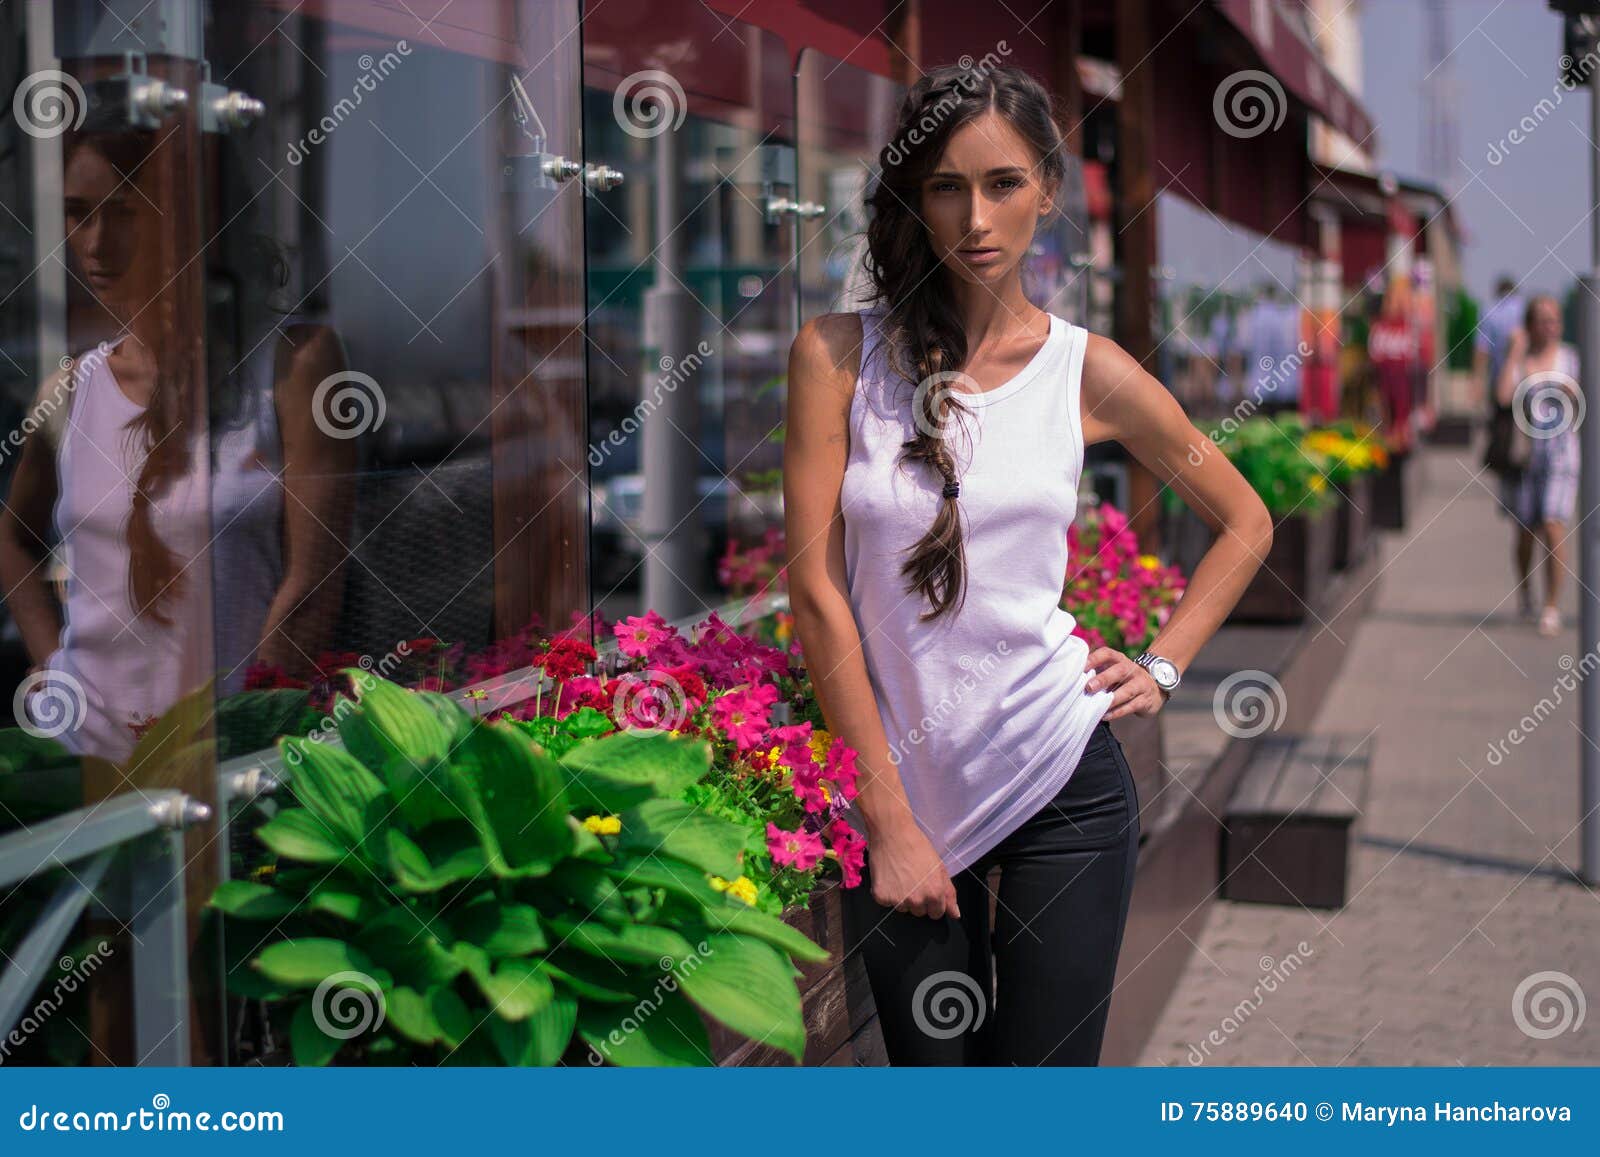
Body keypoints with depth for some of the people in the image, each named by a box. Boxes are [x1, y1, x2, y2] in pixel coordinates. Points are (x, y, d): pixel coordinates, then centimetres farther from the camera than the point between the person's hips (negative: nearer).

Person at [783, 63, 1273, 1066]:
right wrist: (889, 822, -8)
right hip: (900, 787, 0)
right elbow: (817, 589, -7)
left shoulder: (1090, 371, 0)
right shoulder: (839, 354, -3)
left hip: (1063, 785, 0)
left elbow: (1246, 523, 15)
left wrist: (1163, 667, 4)